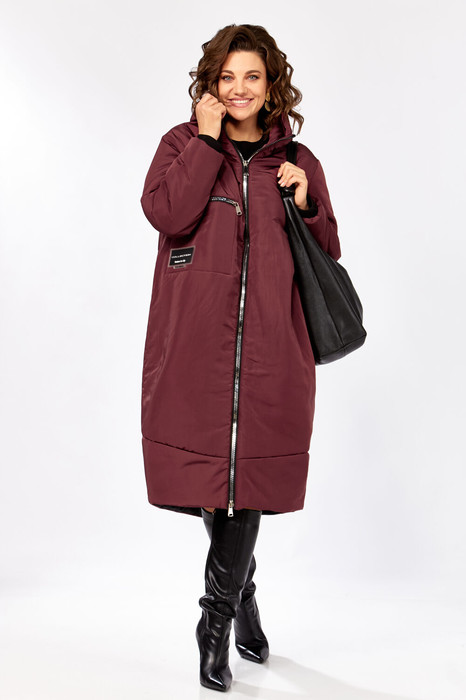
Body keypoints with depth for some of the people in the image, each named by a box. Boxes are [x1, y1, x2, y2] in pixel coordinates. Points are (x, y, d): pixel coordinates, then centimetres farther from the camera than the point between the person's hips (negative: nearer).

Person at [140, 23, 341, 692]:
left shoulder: (298, 162, 13)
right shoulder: (184, 144, 9)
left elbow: (327, 254, 16)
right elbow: (165, 213, -12)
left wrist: (305, 203, -2)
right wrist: (207, 140, -7)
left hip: (269, 349, 1)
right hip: (194, 344, 0)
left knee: (247, 476, -3)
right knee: (207, 472, 6)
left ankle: (216, 624, 15)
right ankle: (245, 597, 33)